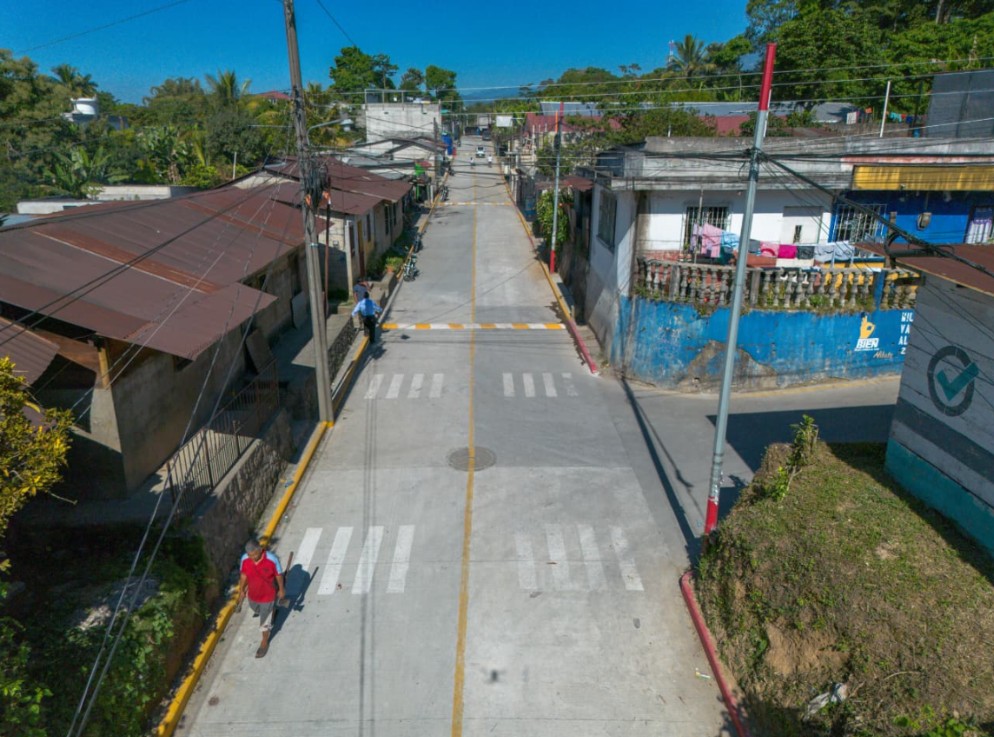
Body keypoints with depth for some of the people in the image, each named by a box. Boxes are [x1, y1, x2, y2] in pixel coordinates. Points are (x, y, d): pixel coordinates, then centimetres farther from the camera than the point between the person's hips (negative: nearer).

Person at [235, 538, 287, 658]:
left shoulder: (272, 560, -33)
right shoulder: (245, 559, -23)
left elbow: (279, 575, -15)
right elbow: (243, 575, -4)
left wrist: (281, 590, -3)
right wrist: (241, 591, 7)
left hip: (268, 596, -4)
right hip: (253, 595, 4)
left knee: (264, 622, 14)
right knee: (255, 609, 33)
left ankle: (264, 643, 42)